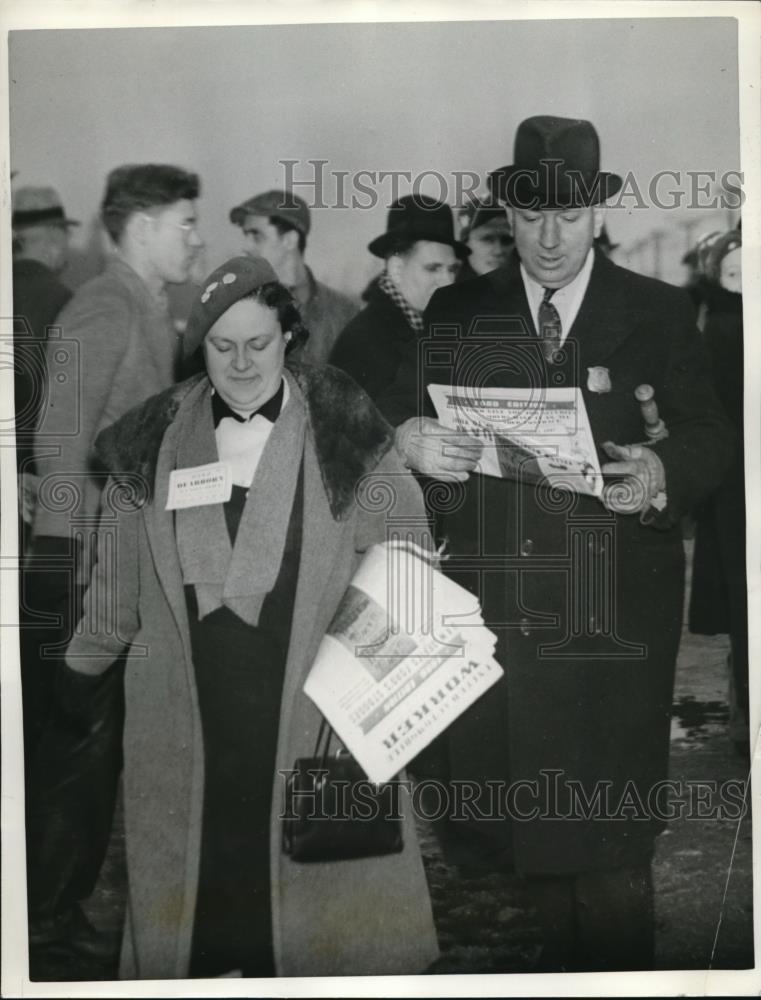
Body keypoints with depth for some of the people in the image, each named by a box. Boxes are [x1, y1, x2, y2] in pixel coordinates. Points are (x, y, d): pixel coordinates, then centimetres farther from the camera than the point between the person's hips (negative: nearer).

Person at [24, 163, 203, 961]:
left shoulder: (151, 313, 14)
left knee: (102, 736, 17)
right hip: (97, 563, -9)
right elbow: (61, 442, -19)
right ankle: (46, 914, 15)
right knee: (83, 736, 0)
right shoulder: (101, 311, -13)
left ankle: (65, 900, 32)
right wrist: (64, 563, -21)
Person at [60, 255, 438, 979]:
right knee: (200, 857, 7)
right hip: (188, 709, 2)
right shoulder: (159, 438, 6)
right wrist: (82, 659, 20)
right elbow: (123, 571, 14)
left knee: (312, 855, 5)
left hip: (314, 697, -2)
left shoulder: (342, 432, -1)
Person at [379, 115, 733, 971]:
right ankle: (560, 957, 31)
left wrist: (665, 474, -20)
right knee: (527, 806, 10)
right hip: (499, 601, 2)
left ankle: (619, 967, 21)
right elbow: (395, 413, 5)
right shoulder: (458, 313, 8)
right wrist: (408, 438, -18)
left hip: (616, 604, -1)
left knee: (609, 820, -1)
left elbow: (710, 436, 2)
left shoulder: (657, 314, 5)